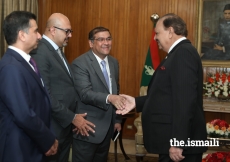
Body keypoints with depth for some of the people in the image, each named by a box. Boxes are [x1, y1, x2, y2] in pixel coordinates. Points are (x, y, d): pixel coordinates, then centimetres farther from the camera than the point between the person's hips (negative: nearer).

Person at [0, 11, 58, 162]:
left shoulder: (25, 61, 8)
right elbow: (24, 116, -26)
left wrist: (48, 137, 6)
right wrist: (48, 140, -13)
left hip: (34, 146, 9)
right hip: (20, 150, -9)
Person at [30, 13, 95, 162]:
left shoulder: (57, 50, 13)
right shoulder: (40, 52, -18)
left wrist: (73, 115, 6)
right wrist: (72, 117, -18)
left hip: (65, 124, 9)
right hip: (54, 126, -9)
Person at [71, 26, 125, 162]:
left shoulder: (114, 62, 9)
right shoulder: (80, 63, -14)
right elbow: (85, 94, -24)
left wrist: (117, 119, 15)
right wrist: (109, 98, -39)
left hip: (107, 127, 7)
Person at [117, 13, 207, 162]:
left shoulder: (183, 53, -18)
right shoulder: (180, 53, 14)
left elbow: (184, 101, -25)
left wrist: (177, 143, -26)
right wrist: (137, 102, 13)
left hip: (177, 140, -10)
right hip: (172, 138, 10)